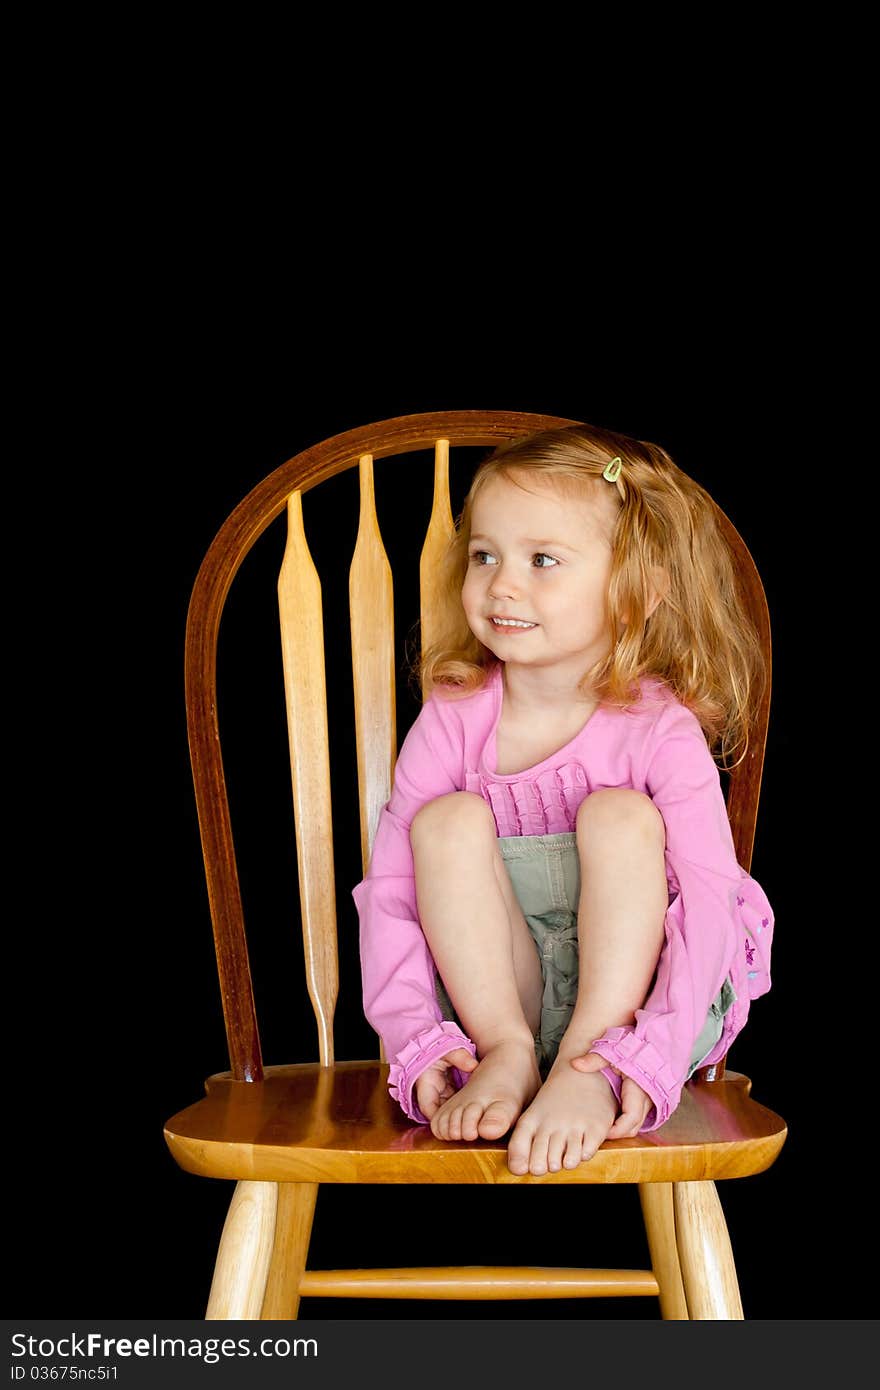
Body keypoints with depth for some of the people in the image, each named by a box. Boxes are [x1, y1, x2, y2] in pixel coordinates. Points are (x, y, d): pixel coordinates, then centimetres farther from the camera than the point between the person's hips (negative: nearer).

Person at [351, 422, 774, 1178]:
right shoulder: (453, 719, -4)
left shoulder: (662, 731, -12)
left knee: (620, 815, -25)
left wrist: (646, 1057, -34)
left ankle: (584, 1070, -30)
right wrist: (417, 1042, -22)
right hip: (491, 994, 2)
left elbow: (710, 910, -20)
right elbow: (390, 892, -7)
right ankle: (506, 1055, -25)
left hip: (633, 995, -2)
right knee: (448, 821, -20)